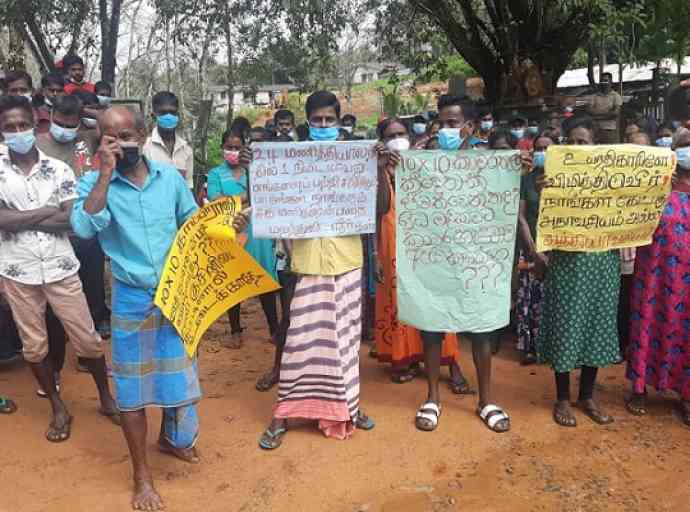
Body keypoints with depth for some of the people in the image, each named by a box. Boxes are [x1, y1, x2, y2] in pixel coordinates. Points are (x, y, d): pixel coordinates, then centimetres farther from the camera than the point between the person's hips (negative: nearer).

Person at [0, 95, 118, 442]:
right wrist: (47, 211, -15)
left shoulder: (58, 169, -2)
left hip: (61, 269, -1)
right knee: (33, 345, 12)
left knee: (87, 338, 6)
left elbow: (71, 221, -11)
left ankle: (106, 398, 26)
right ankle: (58, 408, 29)